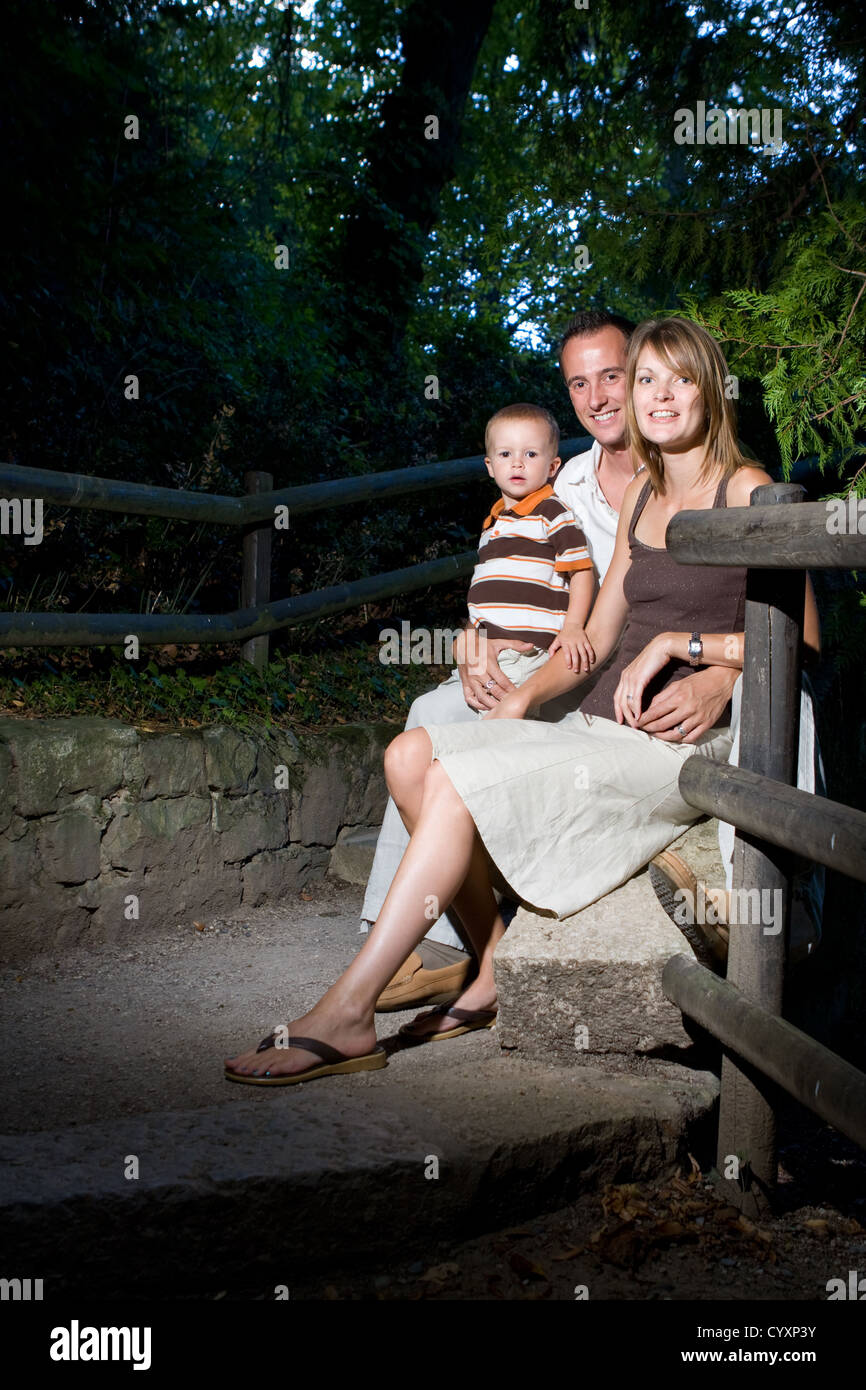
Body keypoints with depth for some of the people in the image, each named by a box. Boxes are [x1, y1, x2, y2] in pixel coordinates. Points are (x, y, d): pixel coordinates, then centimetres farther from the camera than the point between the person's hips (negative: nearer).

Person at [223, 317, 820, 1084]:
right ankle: (497, 975, -5)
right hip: (602, 726, 8)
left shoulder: (746, 492, -2)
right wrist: (523, 695, 3)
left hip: (684, 745, -8)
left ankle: (346, 1016, -19)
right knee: (411, 754, -10)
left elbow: (803, 640, -9)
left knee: (457, 782, -24)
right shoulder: (641, 496, 19)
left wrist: (675, 642, -14)